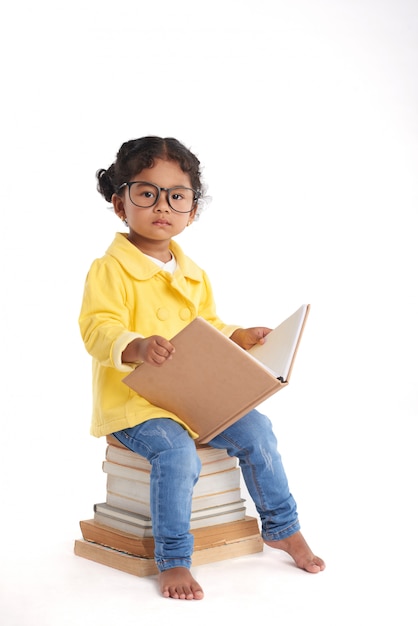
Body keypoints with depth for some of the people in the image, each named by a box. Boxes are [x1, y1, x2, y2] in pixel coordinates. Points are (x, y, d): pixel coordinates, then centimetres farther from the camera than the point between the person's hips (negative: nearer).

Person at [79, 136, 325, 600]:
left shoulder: (193, 275, 14)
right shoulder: (109, 270, -10)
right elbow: (98, 330, -22)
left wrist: (237, 337, 6)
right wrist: (137, 347, -41)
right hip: (131, 403, -7)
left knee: (254, 430, -5)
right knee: (175, 451, -31)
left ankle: (282, 529, 14)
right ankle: (172, 562, -15)